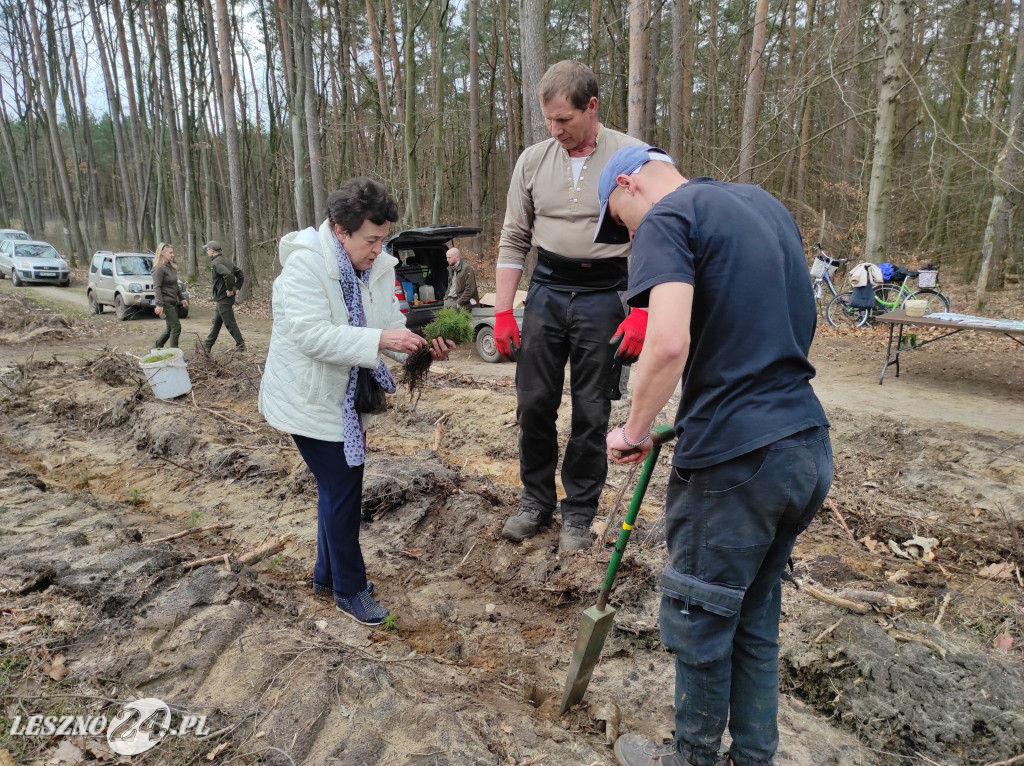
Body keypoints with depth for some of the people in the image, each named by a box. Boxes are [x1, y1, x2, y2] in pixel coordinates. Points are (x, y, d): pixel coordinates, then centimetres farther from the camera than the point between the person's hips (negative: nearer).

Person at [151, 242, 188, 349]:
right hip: (165, 303, -9)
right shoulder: (159, 269, -13)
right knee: (176, 327, -8)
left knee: (170, 329, 14)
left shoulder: (171, 267, 14)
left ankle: (155, 348, 27)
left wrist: (181, 299, 21)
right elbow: (157, 287, -19)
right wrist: (159, 304, -25)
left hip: (173, 303, 9)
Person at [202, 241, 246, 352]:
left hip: (223, 298, -10)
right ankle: (207, 345, 25)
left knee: (230, 323, -1)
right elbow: (241, 274, 15)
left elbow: (228, 275, -34)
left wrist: (230, 289, -22)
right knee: (216, 322, 16)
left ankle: (241, 346, 7)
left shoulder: (216, 263, -17)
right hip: (224, 298, 10)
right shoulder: (226, 261, 11)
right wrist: (237, 288, 11)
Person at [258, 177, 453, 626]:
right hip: (310, 400, -7)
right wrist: (378, 340, -39)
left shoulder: (378, 266, 0)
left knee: (339, 487, 17)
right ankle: (350, 589, 16)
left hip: (348, 398, 8)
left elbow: (390, 325, 0)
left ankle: (327, 576, 36)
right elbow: (311, 336, -31)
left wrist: (421, 348, -21)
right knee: (342, 489, -4)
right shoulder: (304, 264, -22)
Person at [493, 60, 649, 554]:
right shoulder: (533, 160, 4)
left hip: (604, 298, -3)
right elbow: (513, 240, 8)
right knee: (534, 403, 7)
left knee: (591, 413, 5)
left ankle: (579, 513, 22)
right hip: (546, 291, 3)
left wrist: (642, 313, -14)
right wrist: (502, 313, 2)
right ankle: (536, 501, 27)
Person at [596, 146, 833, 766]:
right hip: (810, 447, 9)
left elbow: (669, 343, -25)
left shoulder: (668, 218, -9)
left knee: (699, 622, 12)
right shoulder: (767, 204, 17)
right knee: (758, 617, 22)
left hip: (734, 462, -8)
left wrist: (634, 429, -10)